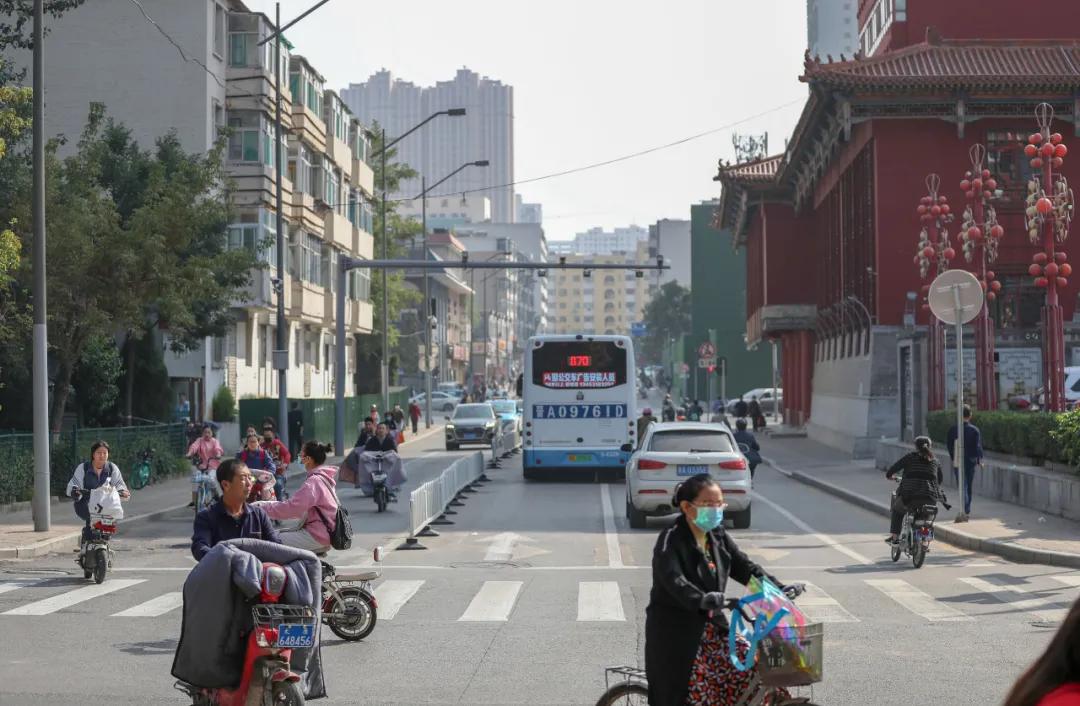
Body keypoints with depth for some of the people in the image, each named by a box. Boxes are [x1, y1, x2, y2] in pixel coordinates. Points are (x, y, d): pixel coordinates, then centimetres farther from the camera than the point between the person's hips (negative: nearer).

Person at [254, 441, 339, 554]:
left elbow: (291, 508, -22)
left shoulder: (314, 481, -18)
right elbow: (299, 504, 16)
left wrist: (262, 506, -14)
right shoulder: (324, 478, 13)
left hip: (316, 535, -10)